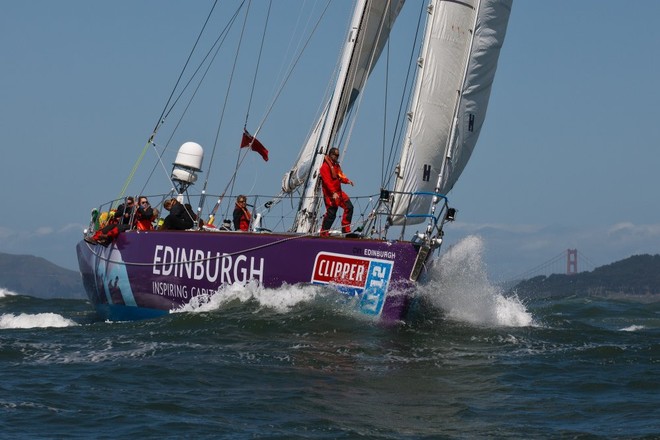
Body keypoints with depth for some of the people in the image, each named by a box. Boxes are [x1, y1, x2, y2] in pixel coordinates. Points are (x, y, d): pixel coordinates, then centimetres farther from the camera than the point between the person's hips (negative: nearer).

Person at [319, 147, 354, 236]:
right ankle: (323, 233, 2)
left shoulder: (337, 165, 17)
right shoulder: (325, 166, -14)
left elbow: (341, 177, 16)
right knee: (331, 213, -9)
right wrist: (333, 193, -30)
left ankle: (346, 229, 12)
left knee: (349, 207, 5)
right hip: (330, 194, -9)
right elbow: (327, 181, -22)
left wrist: (347, 181, -7)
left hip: (338, 192, 9)